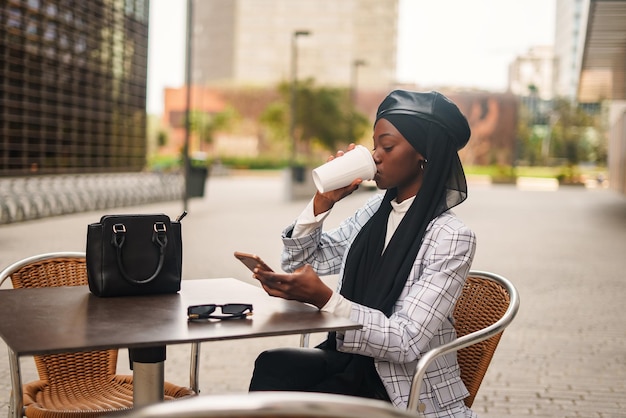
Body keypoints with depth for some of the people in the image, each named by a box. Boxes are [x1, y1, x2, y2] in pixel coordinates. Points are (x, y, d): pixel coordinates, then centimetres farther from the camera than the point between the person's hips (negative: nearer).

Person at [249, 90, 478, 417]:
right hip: (353, 360, 6)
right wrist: (324, 200, -4)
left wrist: (324, 299, -31)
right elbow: (301, 263, 11)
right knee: (272, 365, -23)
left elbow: (406, 342, -21)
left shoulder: (451, 237, -15)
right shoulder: (375, 211, 5)